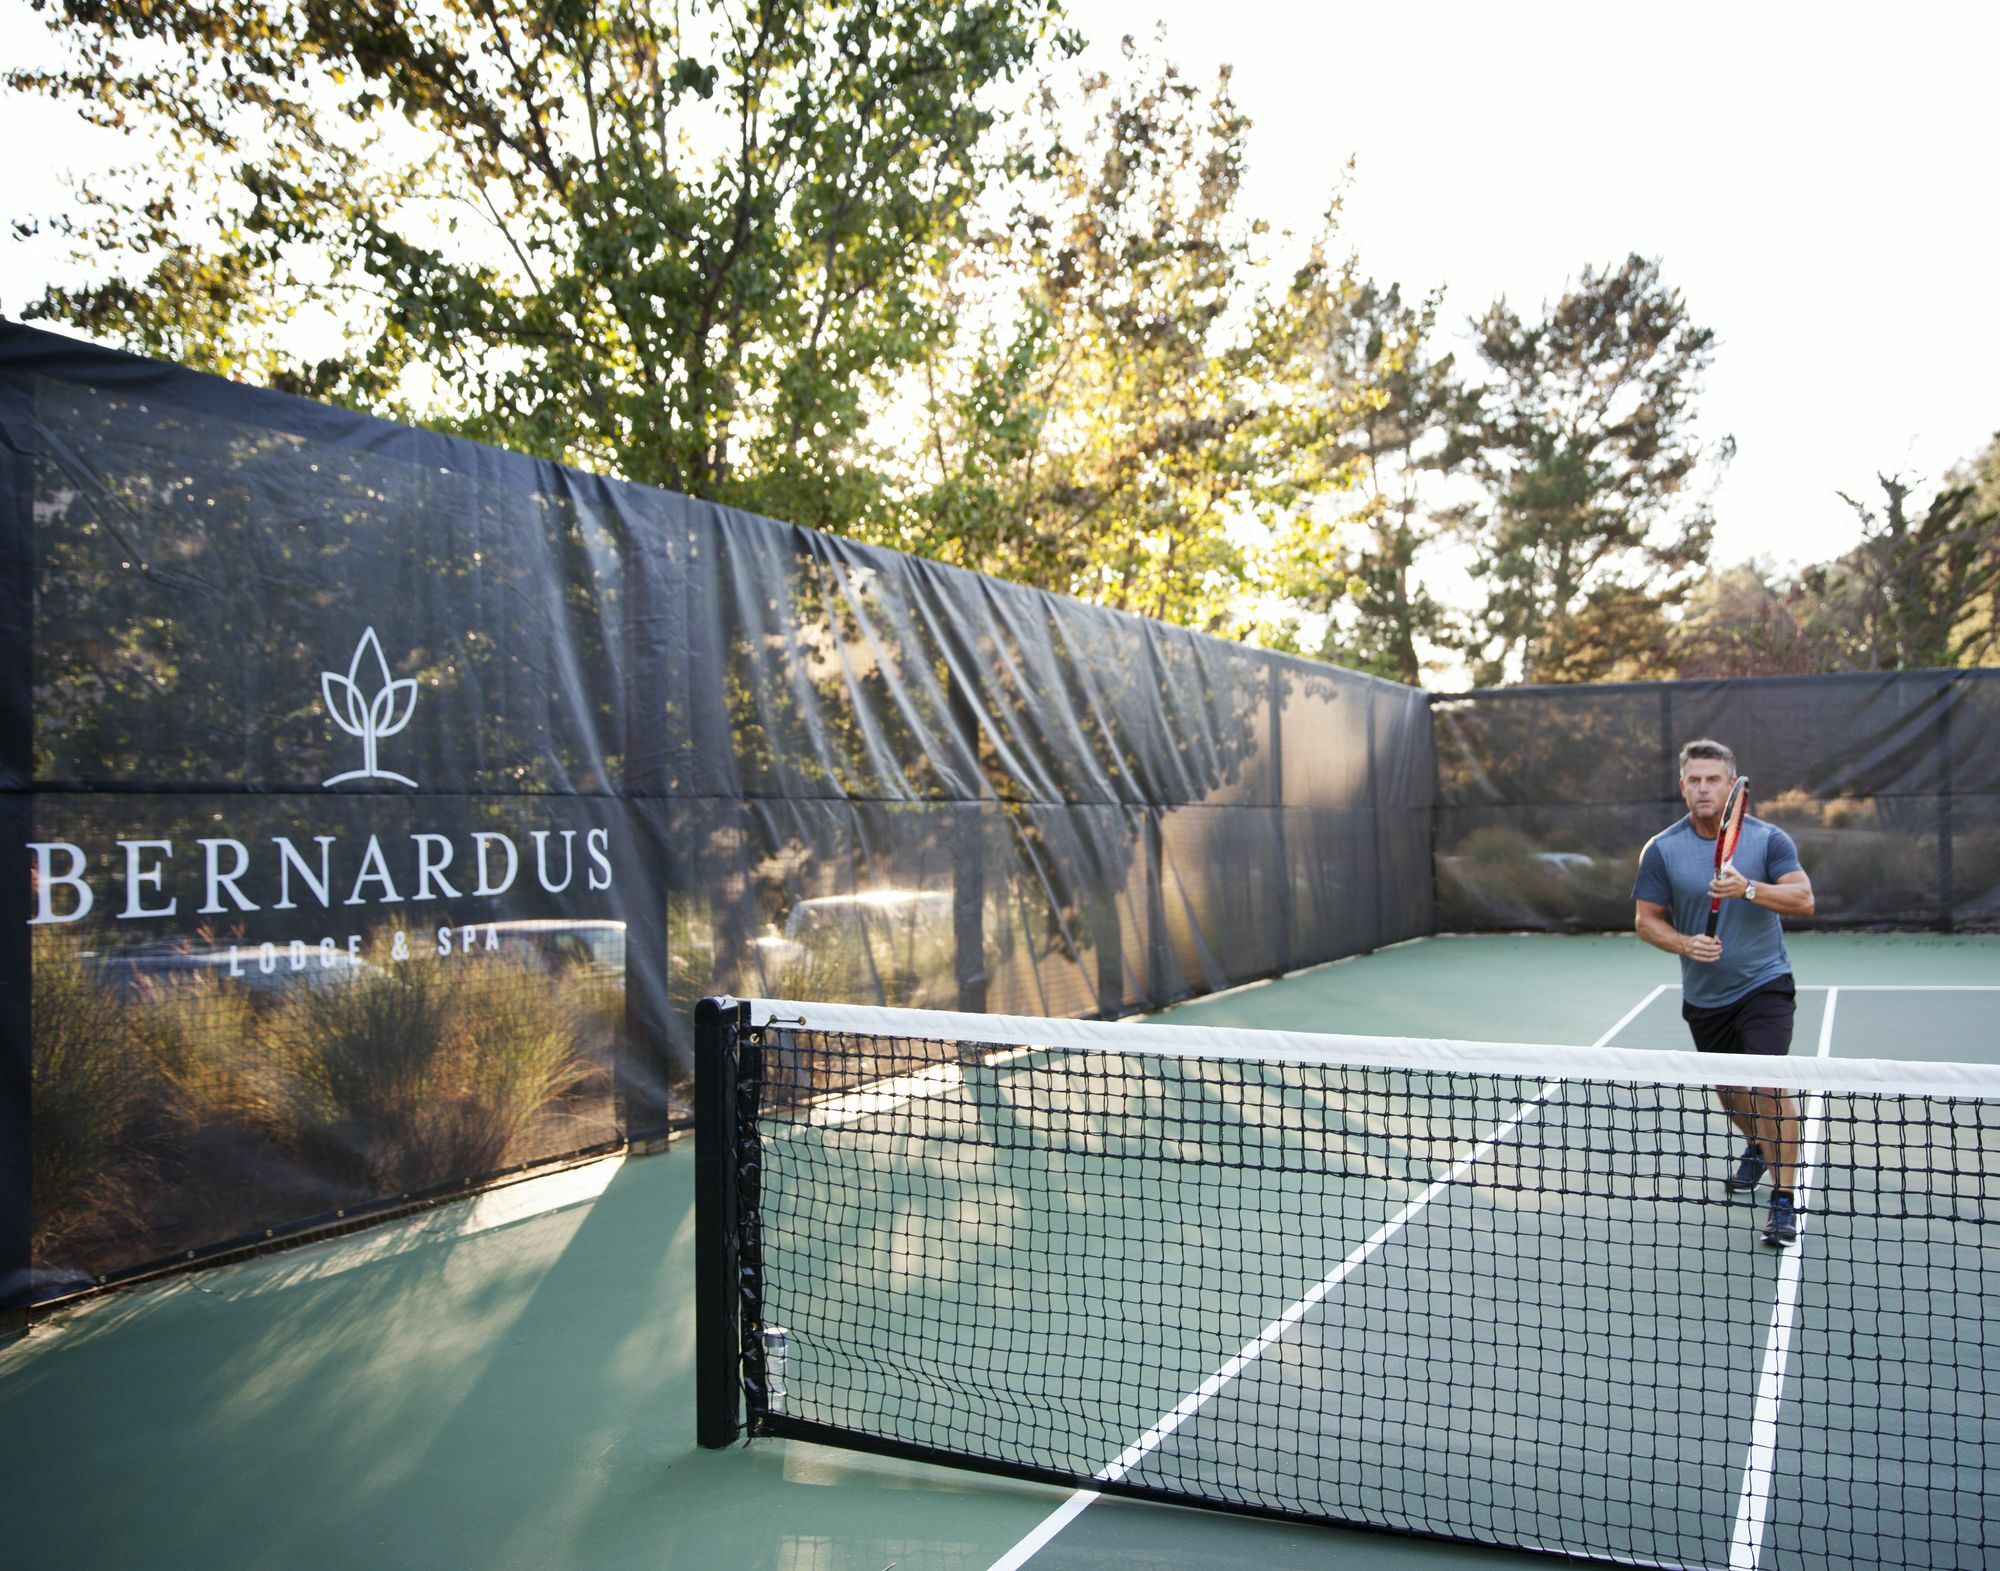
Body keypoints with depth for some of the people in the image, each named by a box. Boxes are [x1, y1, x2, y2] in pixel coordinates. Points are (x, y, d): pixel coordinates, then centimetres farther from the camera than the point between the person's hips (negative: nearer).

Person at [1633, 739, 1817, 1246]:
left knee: (1768, 1083, -17)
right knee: (1727, 1089, 17)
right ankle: (1758, 1147, 49)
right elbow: (1646, 919, -2)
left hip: (1764, 983, -3)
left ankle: (1784, 1200, -9)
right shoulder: (1662, 850, -5)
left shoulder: (1768, 839, -7)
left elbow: (1804, 900, -16)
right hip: (1703, 994, 3)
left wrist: (1749, 888, -33)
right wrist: (1685, 944, -21)